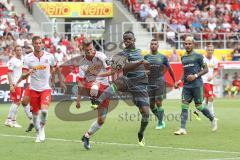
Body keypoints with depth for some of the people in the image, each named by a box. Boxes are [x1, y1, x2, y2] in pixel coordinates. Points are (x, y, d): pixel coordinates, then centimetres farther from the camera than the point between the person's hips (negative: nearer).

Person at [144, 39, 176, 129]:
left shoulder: (162, 57, 3)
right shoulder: (146, 57, 6)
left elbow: (169, 69, 10)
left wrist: (175, 81, 12)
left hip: (159, 82, -3)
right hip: (149, 83, 3)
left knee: (158, 103, -9)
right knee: (151, 105, 4)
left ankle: (160, 123, 0)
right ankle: (161, 120, 23)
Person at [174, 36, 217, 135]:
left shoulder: (198, 56, -3)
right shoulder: (183, 58, 15)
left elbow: (205, 69, -3)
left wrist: (195, 76, -14)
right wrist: (179, 81, 13)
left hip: (197, 85, -5)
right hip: (186, 85, 5)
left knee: (199, 106, -2)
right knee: (184, 106, -6)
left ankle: (213, 120, 24)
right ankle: (182, 129, -9)